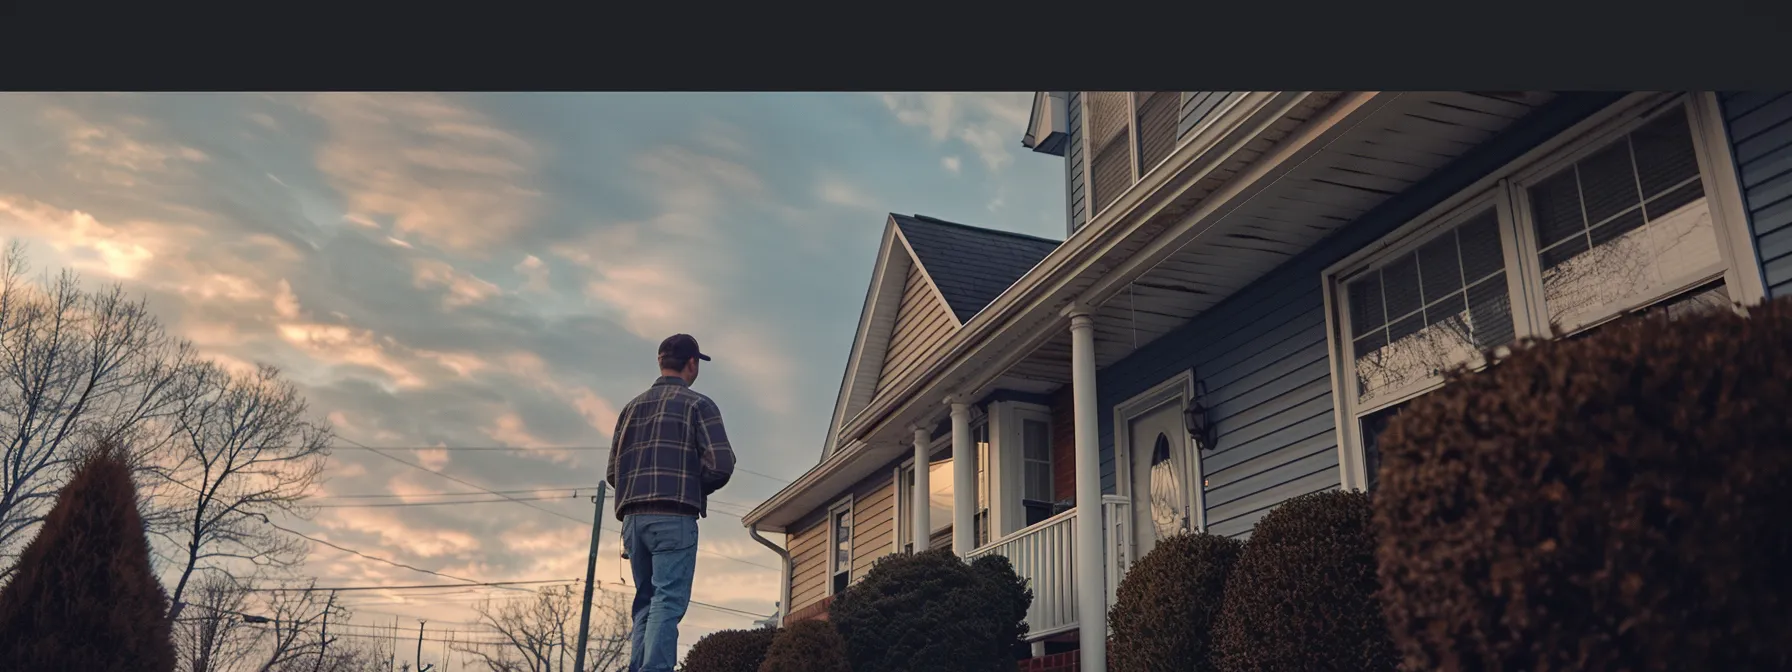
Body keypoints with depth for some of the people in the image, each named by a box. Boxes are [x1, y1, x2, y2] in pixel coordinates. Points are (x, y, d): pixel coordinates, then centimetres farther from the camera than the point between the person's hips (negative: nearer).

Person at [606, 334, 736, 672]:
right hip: (674, 518, -6)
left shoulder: (632, 407, 18)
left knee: (645, 602, 12)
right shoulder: (698, 405, 1)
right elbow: (721, 464, -9)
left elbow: (613, 472, 14)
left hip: (634, 517, 6)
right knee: (668, 601, -9)